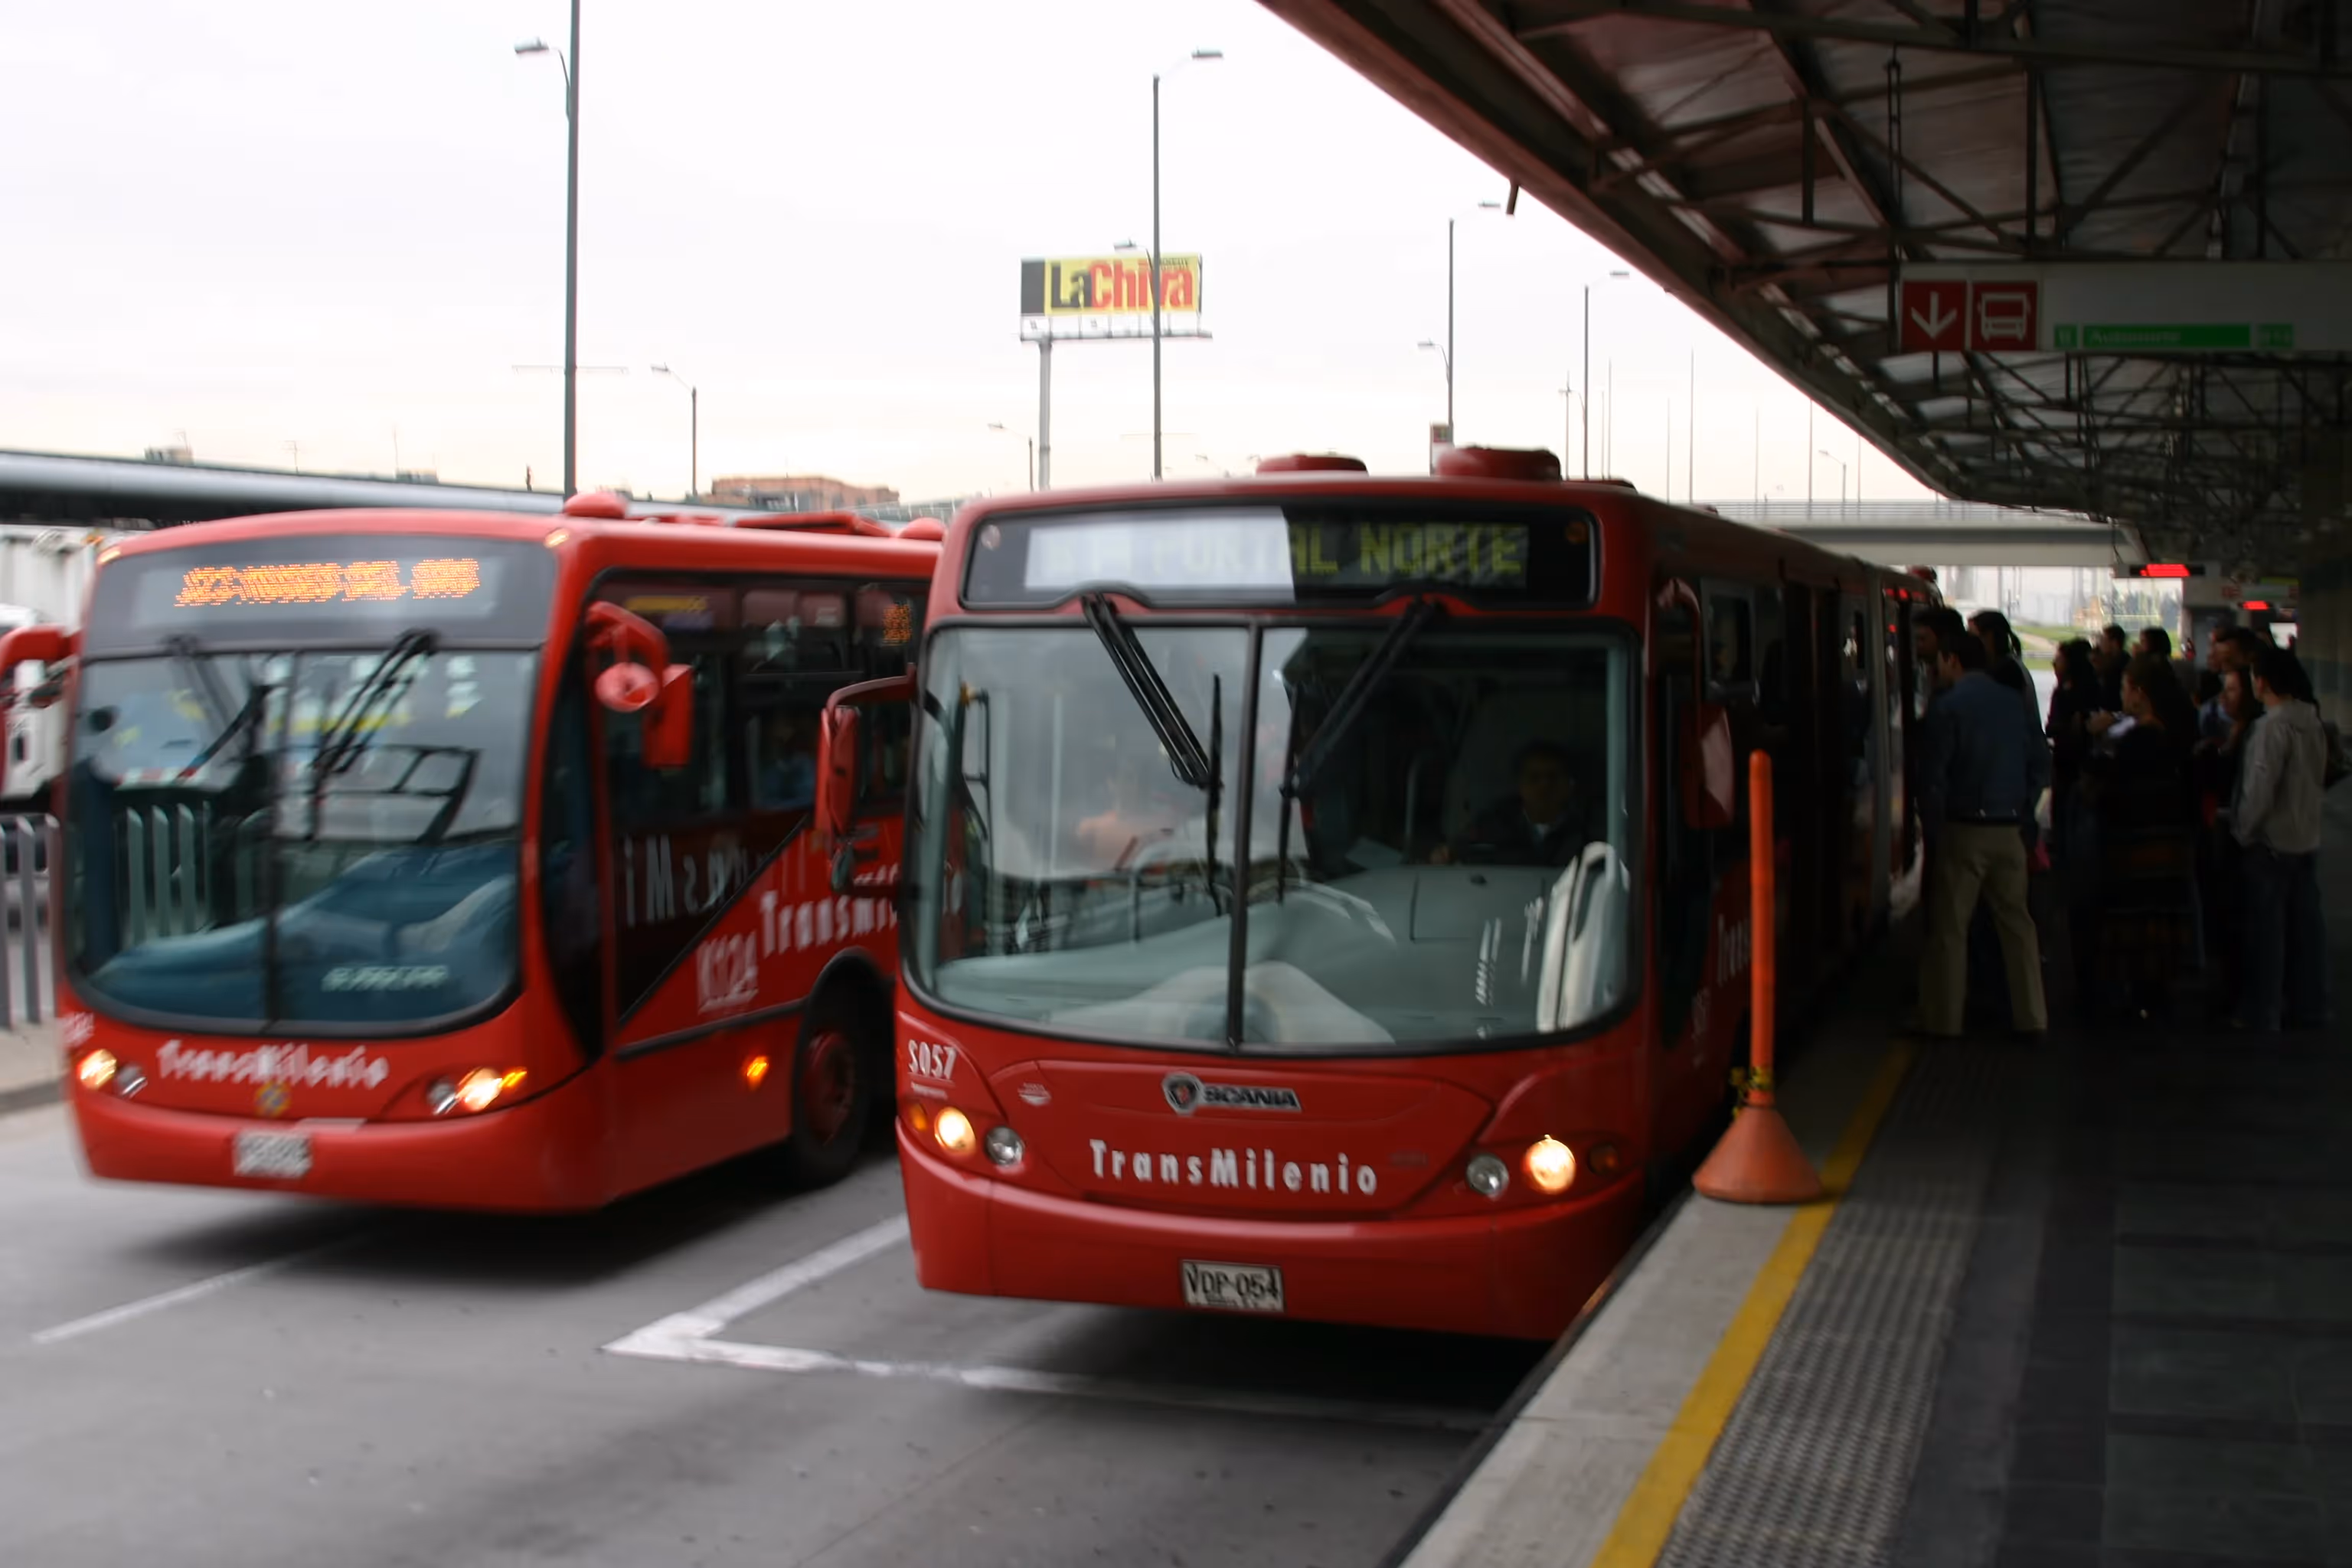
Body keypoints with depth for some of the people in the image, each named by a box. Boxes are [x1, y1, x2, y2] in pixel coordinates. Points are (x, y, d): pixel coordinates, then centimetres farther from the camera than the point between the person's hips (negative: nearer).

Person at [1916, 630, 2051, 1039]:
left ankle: (1943, 1020, 3)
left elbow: (1933, 774, -12)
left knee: (1949, 927, 2)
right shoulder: (2012, 702, 7)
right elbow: (2041, 761, 8)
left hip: (1964, 829, -5)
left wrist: (1935, 828, -4)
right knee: (2016, 921, 11)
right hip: (2008, 831, 5)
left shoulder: (1948, 706, -9)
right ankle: (2031, 1016, 12)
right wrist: (2022, 810, 12)